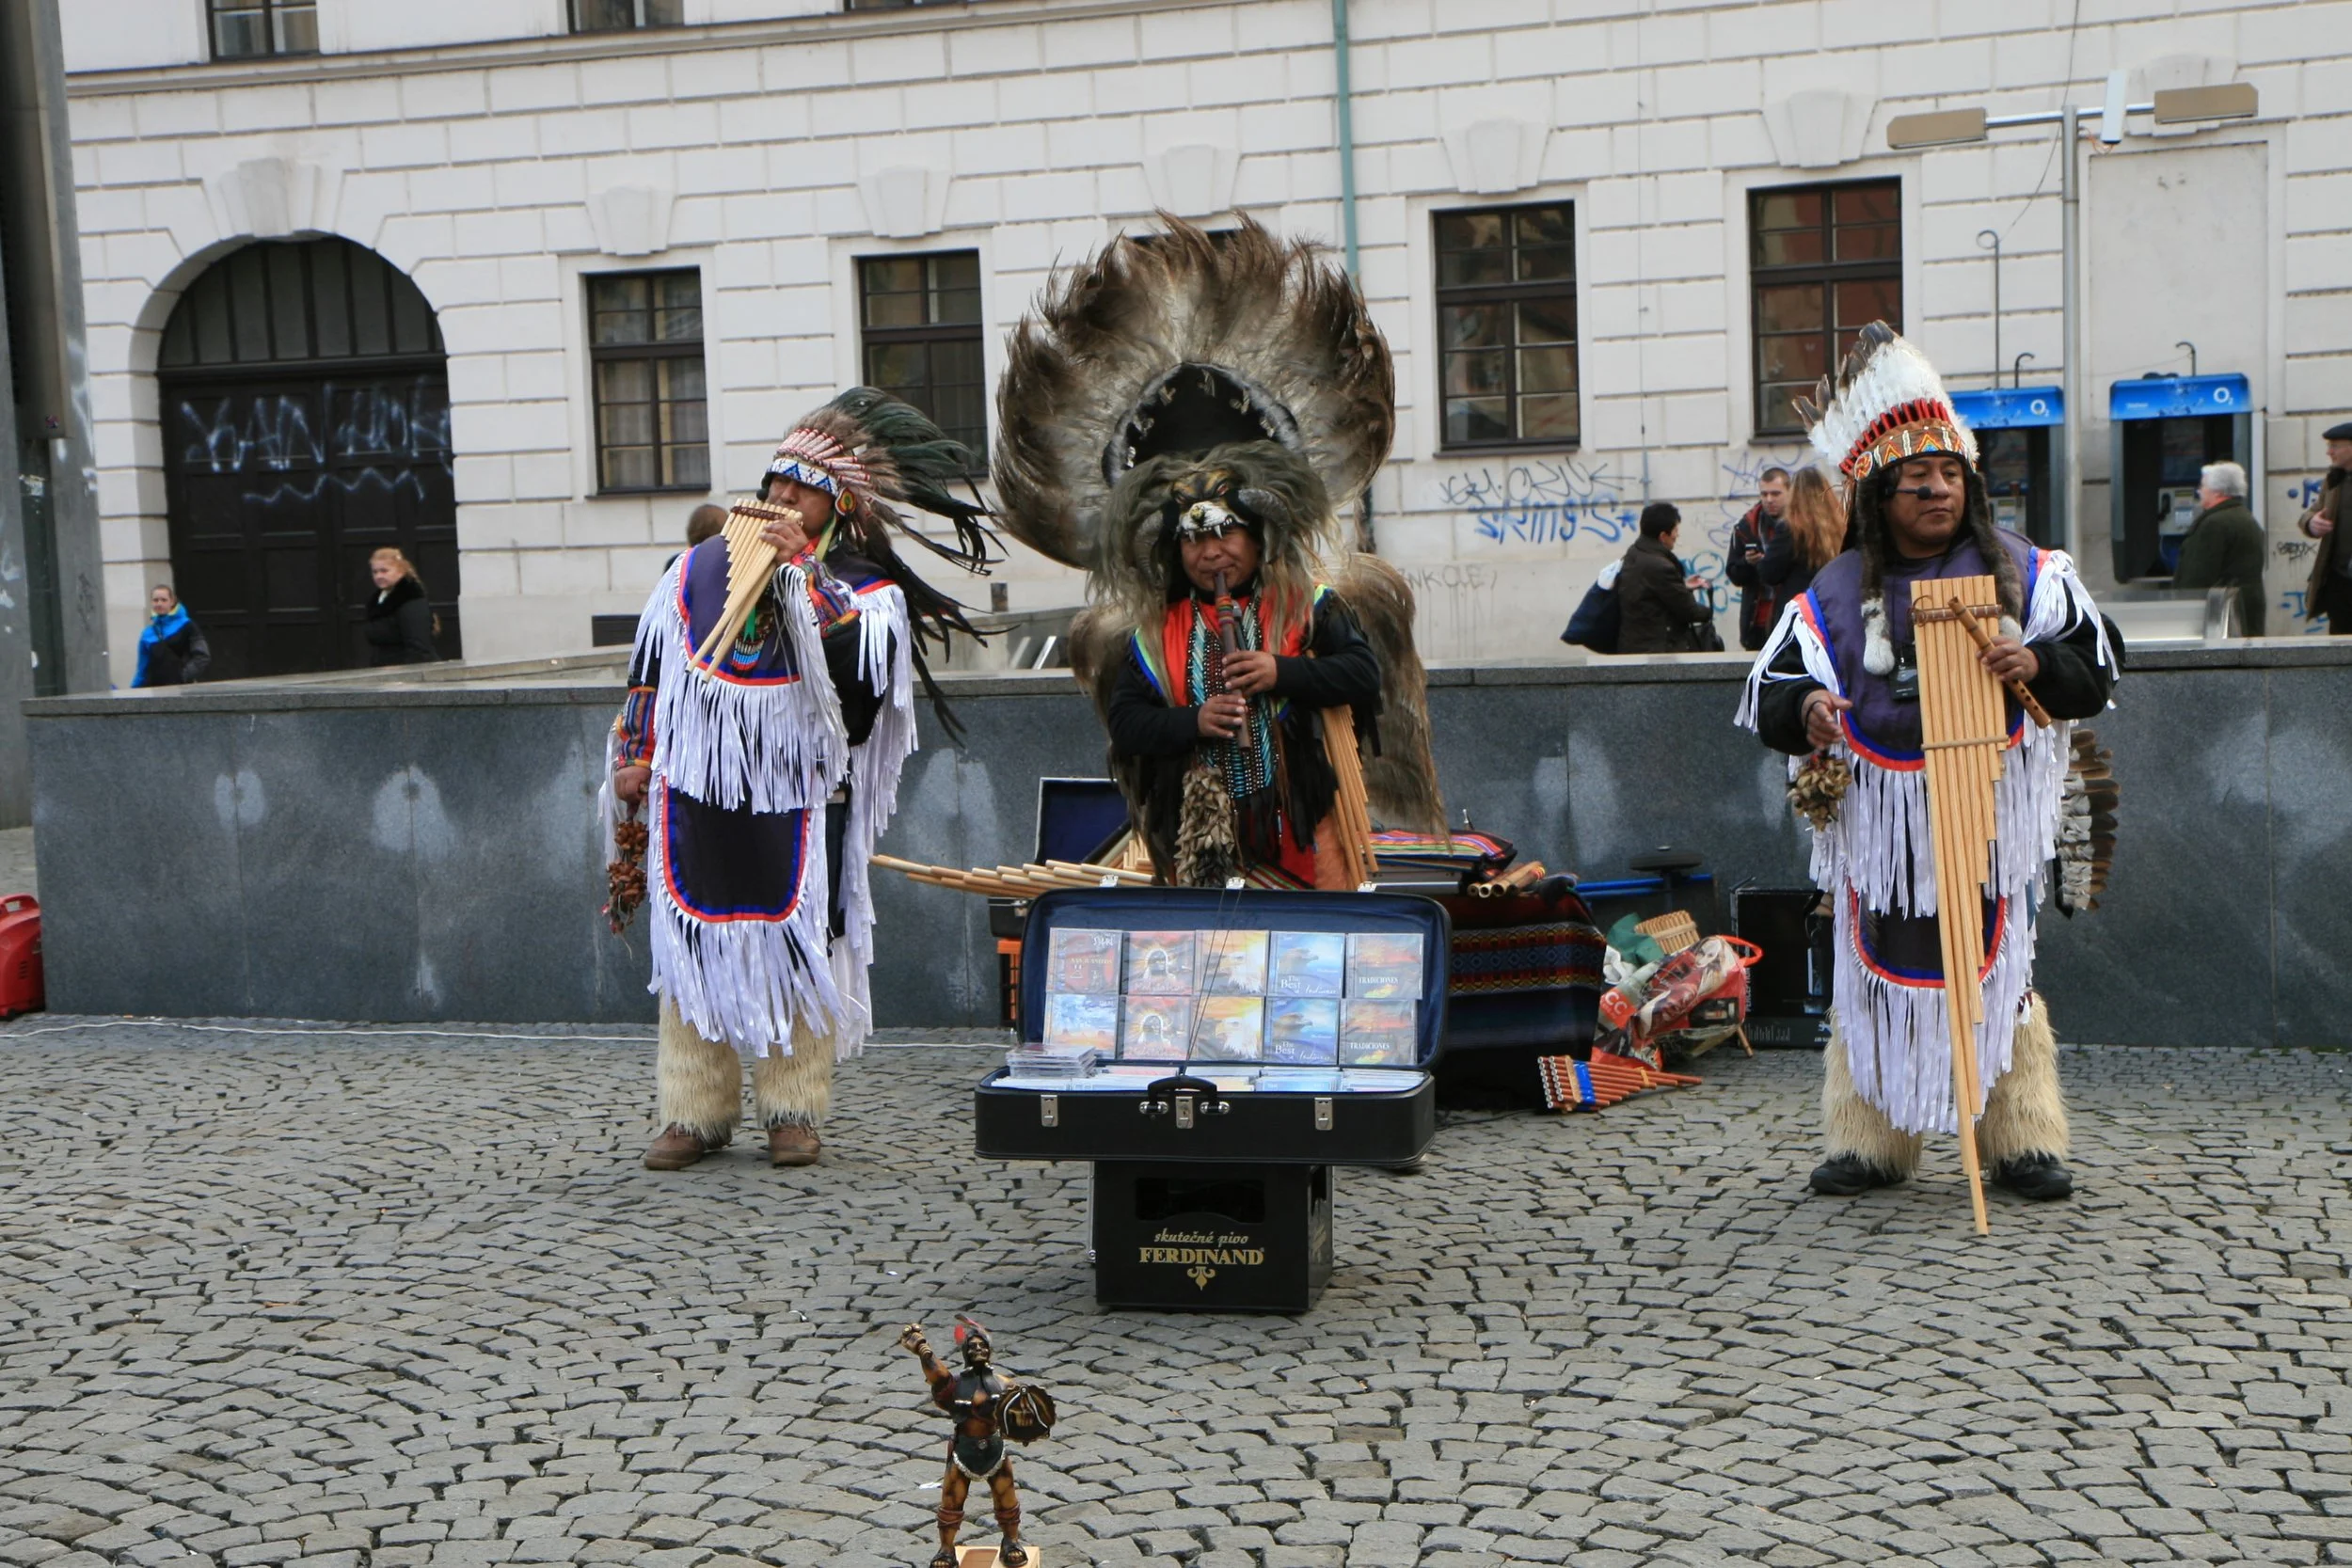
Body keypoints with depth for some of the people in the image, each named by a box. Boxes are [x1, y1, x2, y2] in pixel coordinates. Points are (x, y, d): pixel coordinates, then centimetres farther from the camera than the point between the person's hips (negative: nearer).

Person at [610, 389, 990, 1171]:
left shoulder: (864, 589, 1)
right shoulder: (701, 567, 11)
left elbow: (858, 667, -21)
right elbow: (649, 666, 18)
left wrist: (803, 569, -21)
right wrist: (633, 755, 14)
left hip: (798, 804, -3)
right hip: (698, 793, 3)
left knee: (796, 951, 1)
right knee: (693, 951, 4)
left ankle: (793, 1111, 13)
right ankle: (695, 1113, 13)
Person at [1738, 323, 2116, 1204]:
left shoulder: (2022, 573, 3)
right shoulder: (1837, 594, 3)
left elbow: (2094, 669, 4)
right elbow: (1768, 692, 4)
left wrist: (2038, 664, -17)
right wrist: (1804, 711, -19)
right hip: (1881, 817, 0)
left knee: (1998, 968, 5)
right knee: (1878, 971, 6)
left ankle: (2023, 1143, 16)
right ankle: (1869, 1141, 17)